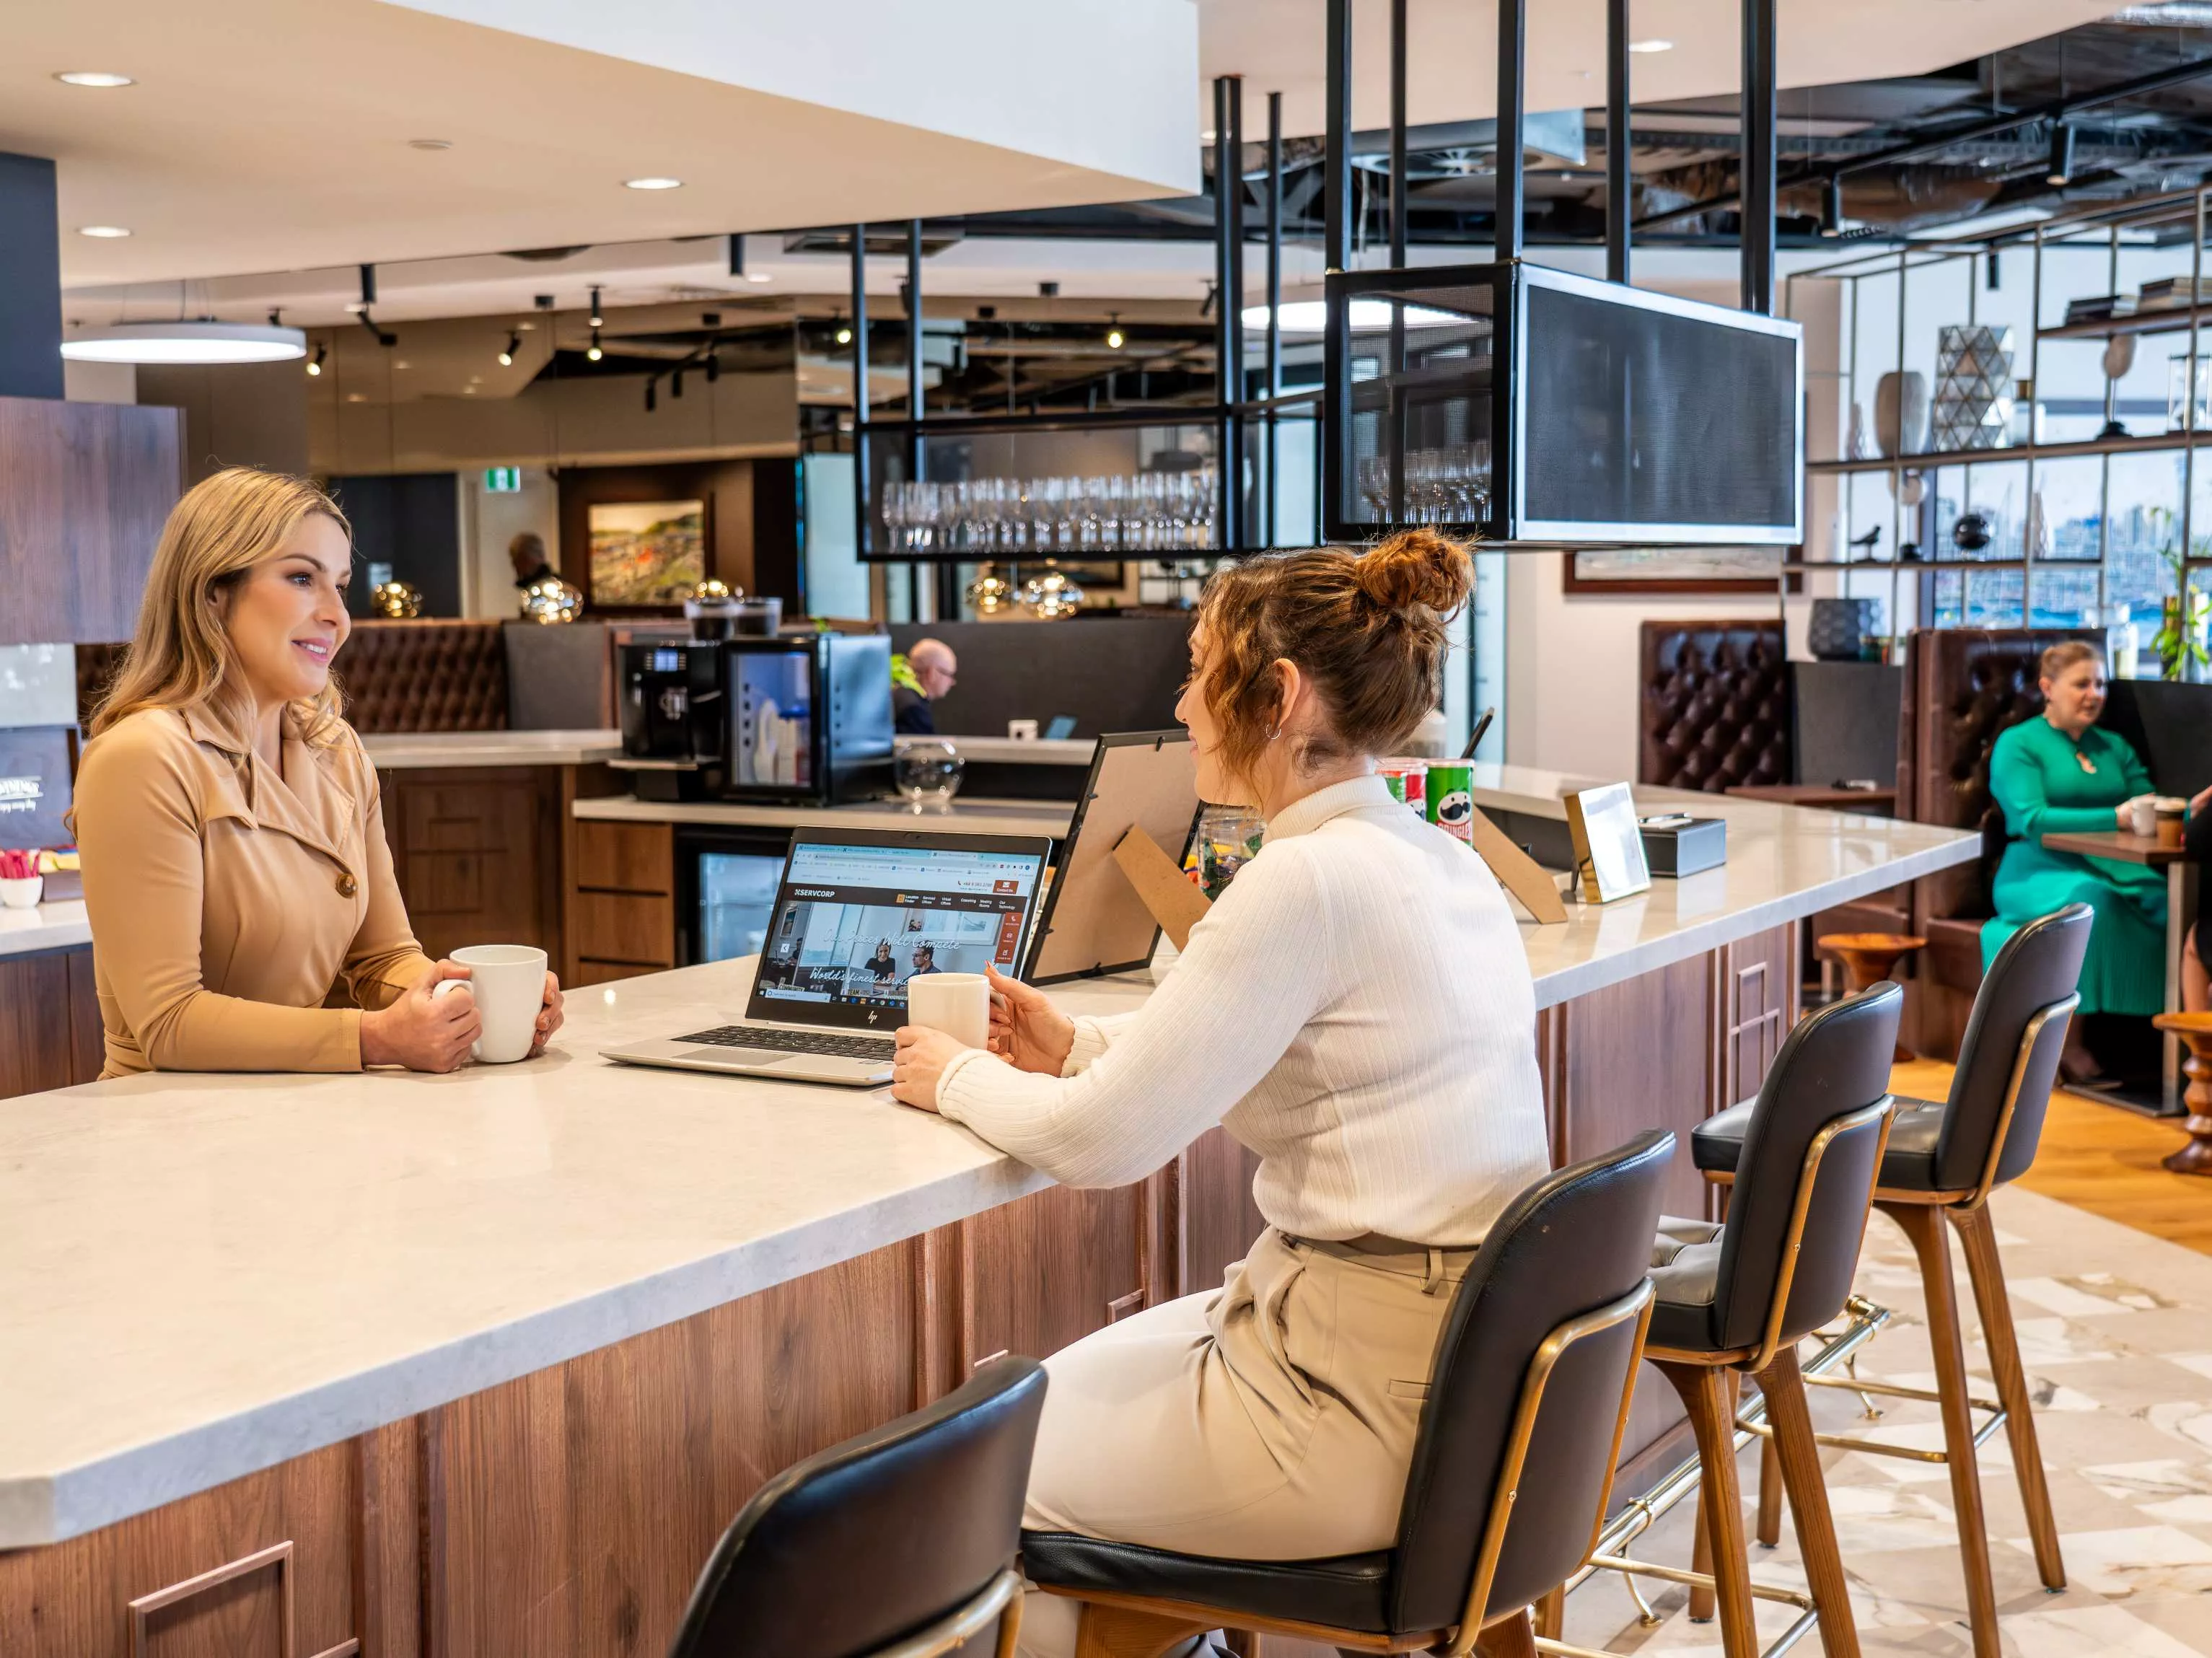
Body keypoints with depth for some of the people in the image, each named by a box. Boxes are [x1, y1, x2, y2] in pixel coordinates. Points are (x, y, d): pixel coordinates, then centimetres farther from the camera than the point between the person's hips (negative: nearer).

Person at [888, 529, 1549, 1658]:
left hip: (1368, 1407, -9)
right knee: (1072, 1378, 26)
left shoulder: (1310, 879, -21)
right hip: (1455, 1354, 9)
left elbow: (1100, 1143, -18)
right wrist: (1082, 1048, 13)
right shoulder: (1439, 861, 8)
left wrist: (962, 1078, 1)